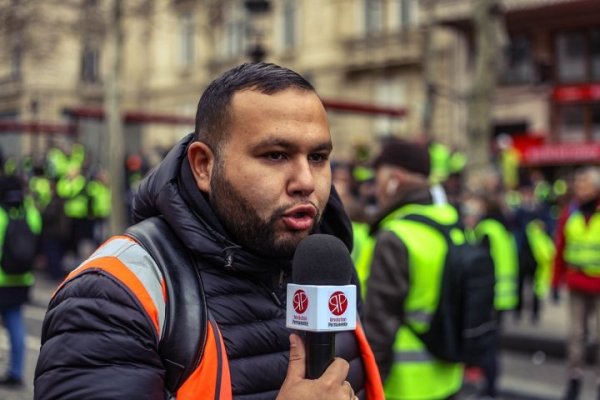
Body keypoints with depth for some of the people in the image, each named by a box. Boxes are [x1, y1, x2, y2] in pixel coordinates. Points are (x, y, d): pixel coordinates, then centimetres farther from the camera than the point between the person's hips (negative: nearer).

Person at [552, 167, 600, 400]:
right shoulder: (570, 215, 5)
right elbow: (560, 251, 9)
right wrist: (556, 282, 7)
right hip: (577, 287, 3)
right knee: (576, 333, 7)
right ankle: (574, 378, 16)